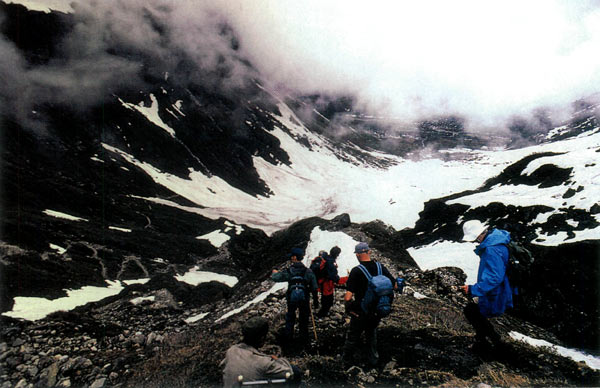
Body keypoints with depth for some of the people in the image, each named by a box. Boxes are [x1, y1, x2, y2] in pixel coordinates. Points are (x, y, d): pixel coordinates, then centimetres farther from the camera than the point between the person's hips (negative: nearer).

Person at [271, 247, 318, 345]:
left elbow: (275, 278, -5)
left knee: (290, 318, 22)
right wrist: (315, 297, 7)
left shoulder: (289, 271, -14)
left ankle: (288, 338, 31)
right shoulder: (308, 271, -10)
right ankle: (303, 339, 28)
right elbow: (314, 287, -6)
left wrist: (275, 272, 17)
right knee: (303, 320, 18)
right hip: (304, 299, 1)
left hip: (291, 299, 0)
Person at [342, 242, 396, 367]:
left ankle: (348, 359, 35)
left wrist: (348, 305, -6)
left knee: (353, 335, 18)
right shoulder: (381, 267, -8)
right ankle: (373, 358, 39)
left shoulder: (356, 271, -21)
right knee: (372, 333, 29)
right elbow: (394, 285, 1)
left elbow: (348, 296, -25)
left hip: (361, 312, -4)